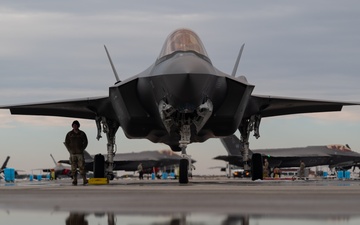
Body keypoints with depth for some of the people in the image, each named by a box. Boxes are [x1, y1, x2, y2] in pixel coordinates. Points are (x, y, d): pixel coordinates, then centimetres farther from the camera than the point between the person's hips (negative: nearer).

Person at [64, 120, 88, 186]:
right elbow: (66, 143, 9)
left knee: (82, 167, -7)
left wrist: (82, 149, -3)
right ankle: (74, 181, 1)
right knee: (73, 168, -1)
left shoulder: (82, 134, 5)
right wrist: (70, 150, -2)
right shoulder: (69, 134, 6)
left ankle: (84, 180, -5)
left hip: (80, 153, -1)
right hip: (72, 153, 1)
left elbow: (85, 142, 8)